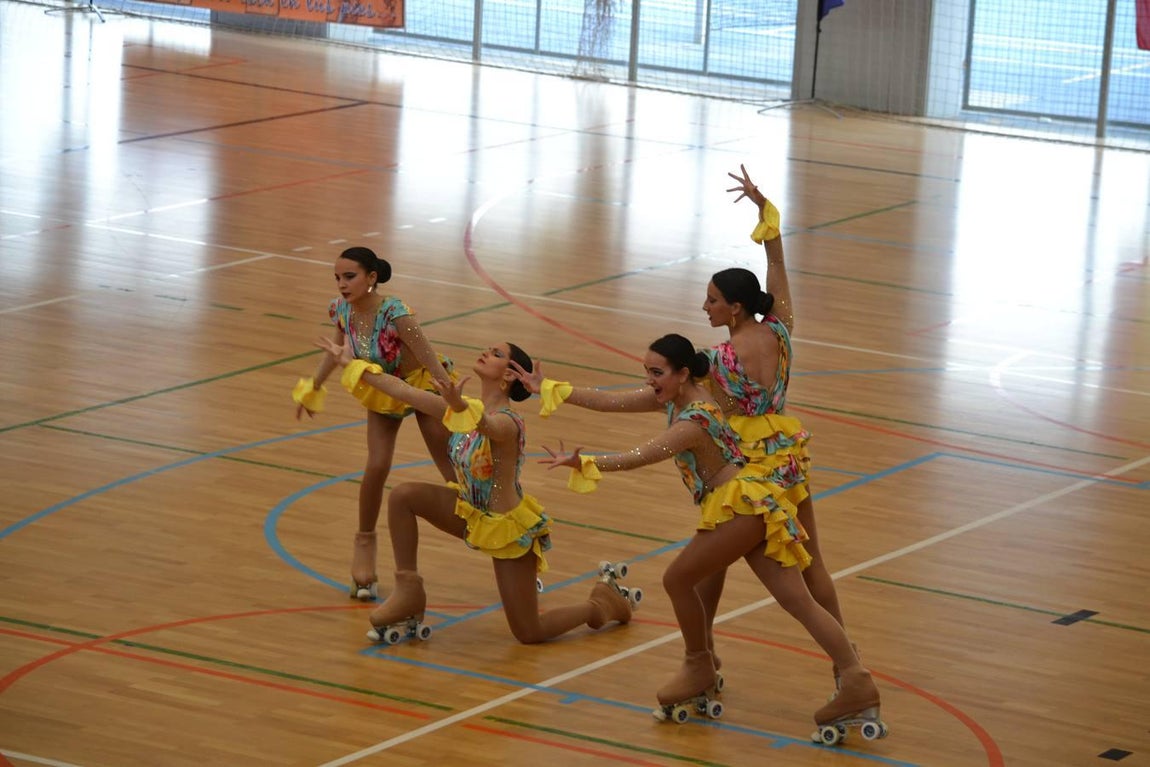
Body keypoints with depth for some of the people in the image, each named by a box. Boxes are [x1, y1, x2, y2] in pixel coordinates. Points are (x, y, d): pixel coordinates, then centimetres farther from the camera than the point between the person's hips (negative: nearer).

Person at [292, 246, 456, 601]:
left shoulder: (396, 315, -37)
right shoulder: (341, 309, -18)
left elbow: (433, 364, -33)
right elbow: (338, 346, 4)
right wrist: (313, 388, 15)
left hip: (423, 386, -4)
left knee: (456, 471, 0)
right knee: (377, 467, -7)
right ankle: (365, 541, 16)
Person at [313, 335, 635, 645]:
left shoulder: (506, 423, -28)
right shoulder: (467, 410, -5)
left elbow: (487, 426, -53)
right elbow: (404, 391, 1)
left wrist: (461, 407, -74)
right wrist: (351, 364, 4)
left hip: (508, 528, -7)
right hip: (472, 513, 7)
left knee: (529, 634, 0)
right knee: (403, 496, -13)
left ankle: (602, 603, 27)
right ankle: (409, 592, -2)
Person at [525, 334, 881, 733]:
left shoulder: (693, 421, -18)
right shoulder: (675, 399, 9)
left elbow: (639, 457, -27)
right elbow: (608, 401, 12)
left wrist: (581, 462, -35)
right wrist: (548, 388, 11)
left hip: (742, 505, -10)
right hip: (750, 505, 10)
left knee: (678, 578, 3)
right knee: (798, 600, 5)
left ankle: (699, 671, 20)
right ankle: (857, 683, 0)